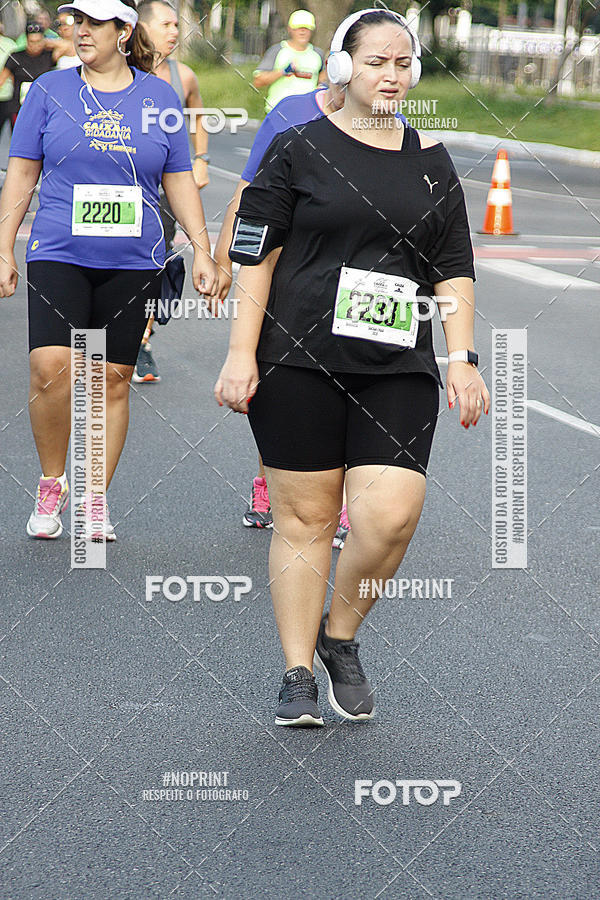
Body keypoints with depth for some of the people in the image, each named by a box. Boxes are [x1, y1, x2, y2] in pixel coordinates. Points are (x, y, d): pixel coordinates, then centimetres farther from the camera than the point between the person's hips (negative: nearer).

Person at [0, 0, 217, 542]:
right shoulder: (51, 91, 4)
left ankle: (95, 500, 15)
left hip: (133, 262, 1)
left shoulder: (159, 96, 7)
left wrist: (202, 250, 5)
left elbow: (180, 181, 12)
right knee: (51, 368, -17)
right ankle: (51, 484, 2)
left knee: (114, 378, 4)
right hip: (59, 254, -1)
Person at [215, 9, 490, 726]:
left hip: (399, 370, 2)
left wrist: (462, 358, 6)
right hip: (300, 363, -2)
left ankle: (340, 635, 13)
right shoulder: (299, 150, 3)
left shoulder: (431, 161, 14)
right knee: (304, 518, 0)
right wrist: (241, 353, -5)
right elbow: (255, 257, 2)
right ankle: (298, 675, 11)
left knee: (391, 514, -12)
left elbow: (454, 269, 15)